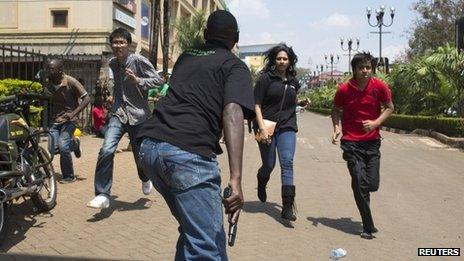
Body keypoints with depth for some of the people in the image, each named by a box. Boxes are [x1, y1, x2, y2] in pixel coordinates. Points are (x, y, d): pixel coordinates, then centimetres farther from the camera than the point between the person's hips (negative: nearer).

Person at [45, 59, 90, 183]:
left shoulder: (71, 82, -14)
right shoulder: (49, 83, 3)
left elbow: (86, 99, -16)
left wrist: (73, 113, -26)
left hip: (69, 119, -5)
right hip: (55, 119, 6)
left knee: (63, 146, -18)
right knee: (52, 149, -7)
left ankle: (69, 176, 1)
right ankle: (74, 143, 25)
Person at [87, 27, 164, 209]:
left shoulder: (138, 61, -11)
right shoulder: (112, 63, 9)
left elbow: (158, 80, -12)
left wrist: (138, 81, -24)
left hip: (138, 114, -3)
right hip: (118, 114, 3)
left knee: (140, 155, 10)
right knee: (106, 150, -19)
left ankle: (145, 179, 46)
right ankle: (102, 195, -12)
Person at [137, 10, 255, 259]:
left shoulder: (185, 57, 25)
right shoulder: (234, 65, 7)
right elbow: (232, 112, -11)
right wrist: (235, 178, -21)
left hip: (149, 146, 7)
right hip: (189, 152, -7)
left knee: (191, 229, 23)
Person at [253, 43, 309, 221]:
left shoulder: (293, 81, 12)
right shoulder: (265, 78, -4)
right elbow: (257, 105, -8)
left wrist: (301, 103, 5)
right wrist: (262, 129, -17)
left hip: (287, 128, 3)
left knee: (287, 163, -10)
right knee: (269, 165, 7)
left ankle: (287, 208, -11)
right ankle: (261, 183, 45)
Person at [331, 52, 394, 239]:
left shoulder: (379, 87, -5)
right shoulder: (344, 89, -7)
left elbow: (389, 107, 6)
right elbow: (336, 110, 8)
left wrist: (376, 122, -10)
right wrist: (336, 127, -10)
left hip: (372, 141, 2)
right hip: (351, 143, -2)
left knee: (372, 185, -1)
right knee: (360, 183, -6)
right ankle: (368, 227, 5)